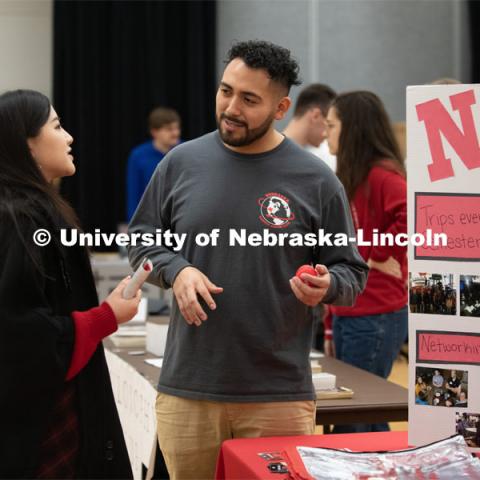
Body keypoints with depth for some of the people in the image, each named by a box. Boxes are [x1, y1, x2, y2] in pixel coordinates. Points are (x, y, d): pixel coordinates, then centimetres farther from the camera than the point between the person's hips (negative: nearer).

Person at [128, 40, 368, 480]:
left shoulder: (316, 180, 0)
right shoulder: (181, 163, 4)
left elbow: (352, 275, 6)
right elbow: (142, 241, 13)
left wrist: (325, 286, -17)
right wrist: (176, 270, -7)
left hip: (279, 395, -1)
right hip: (186, 390, 2)